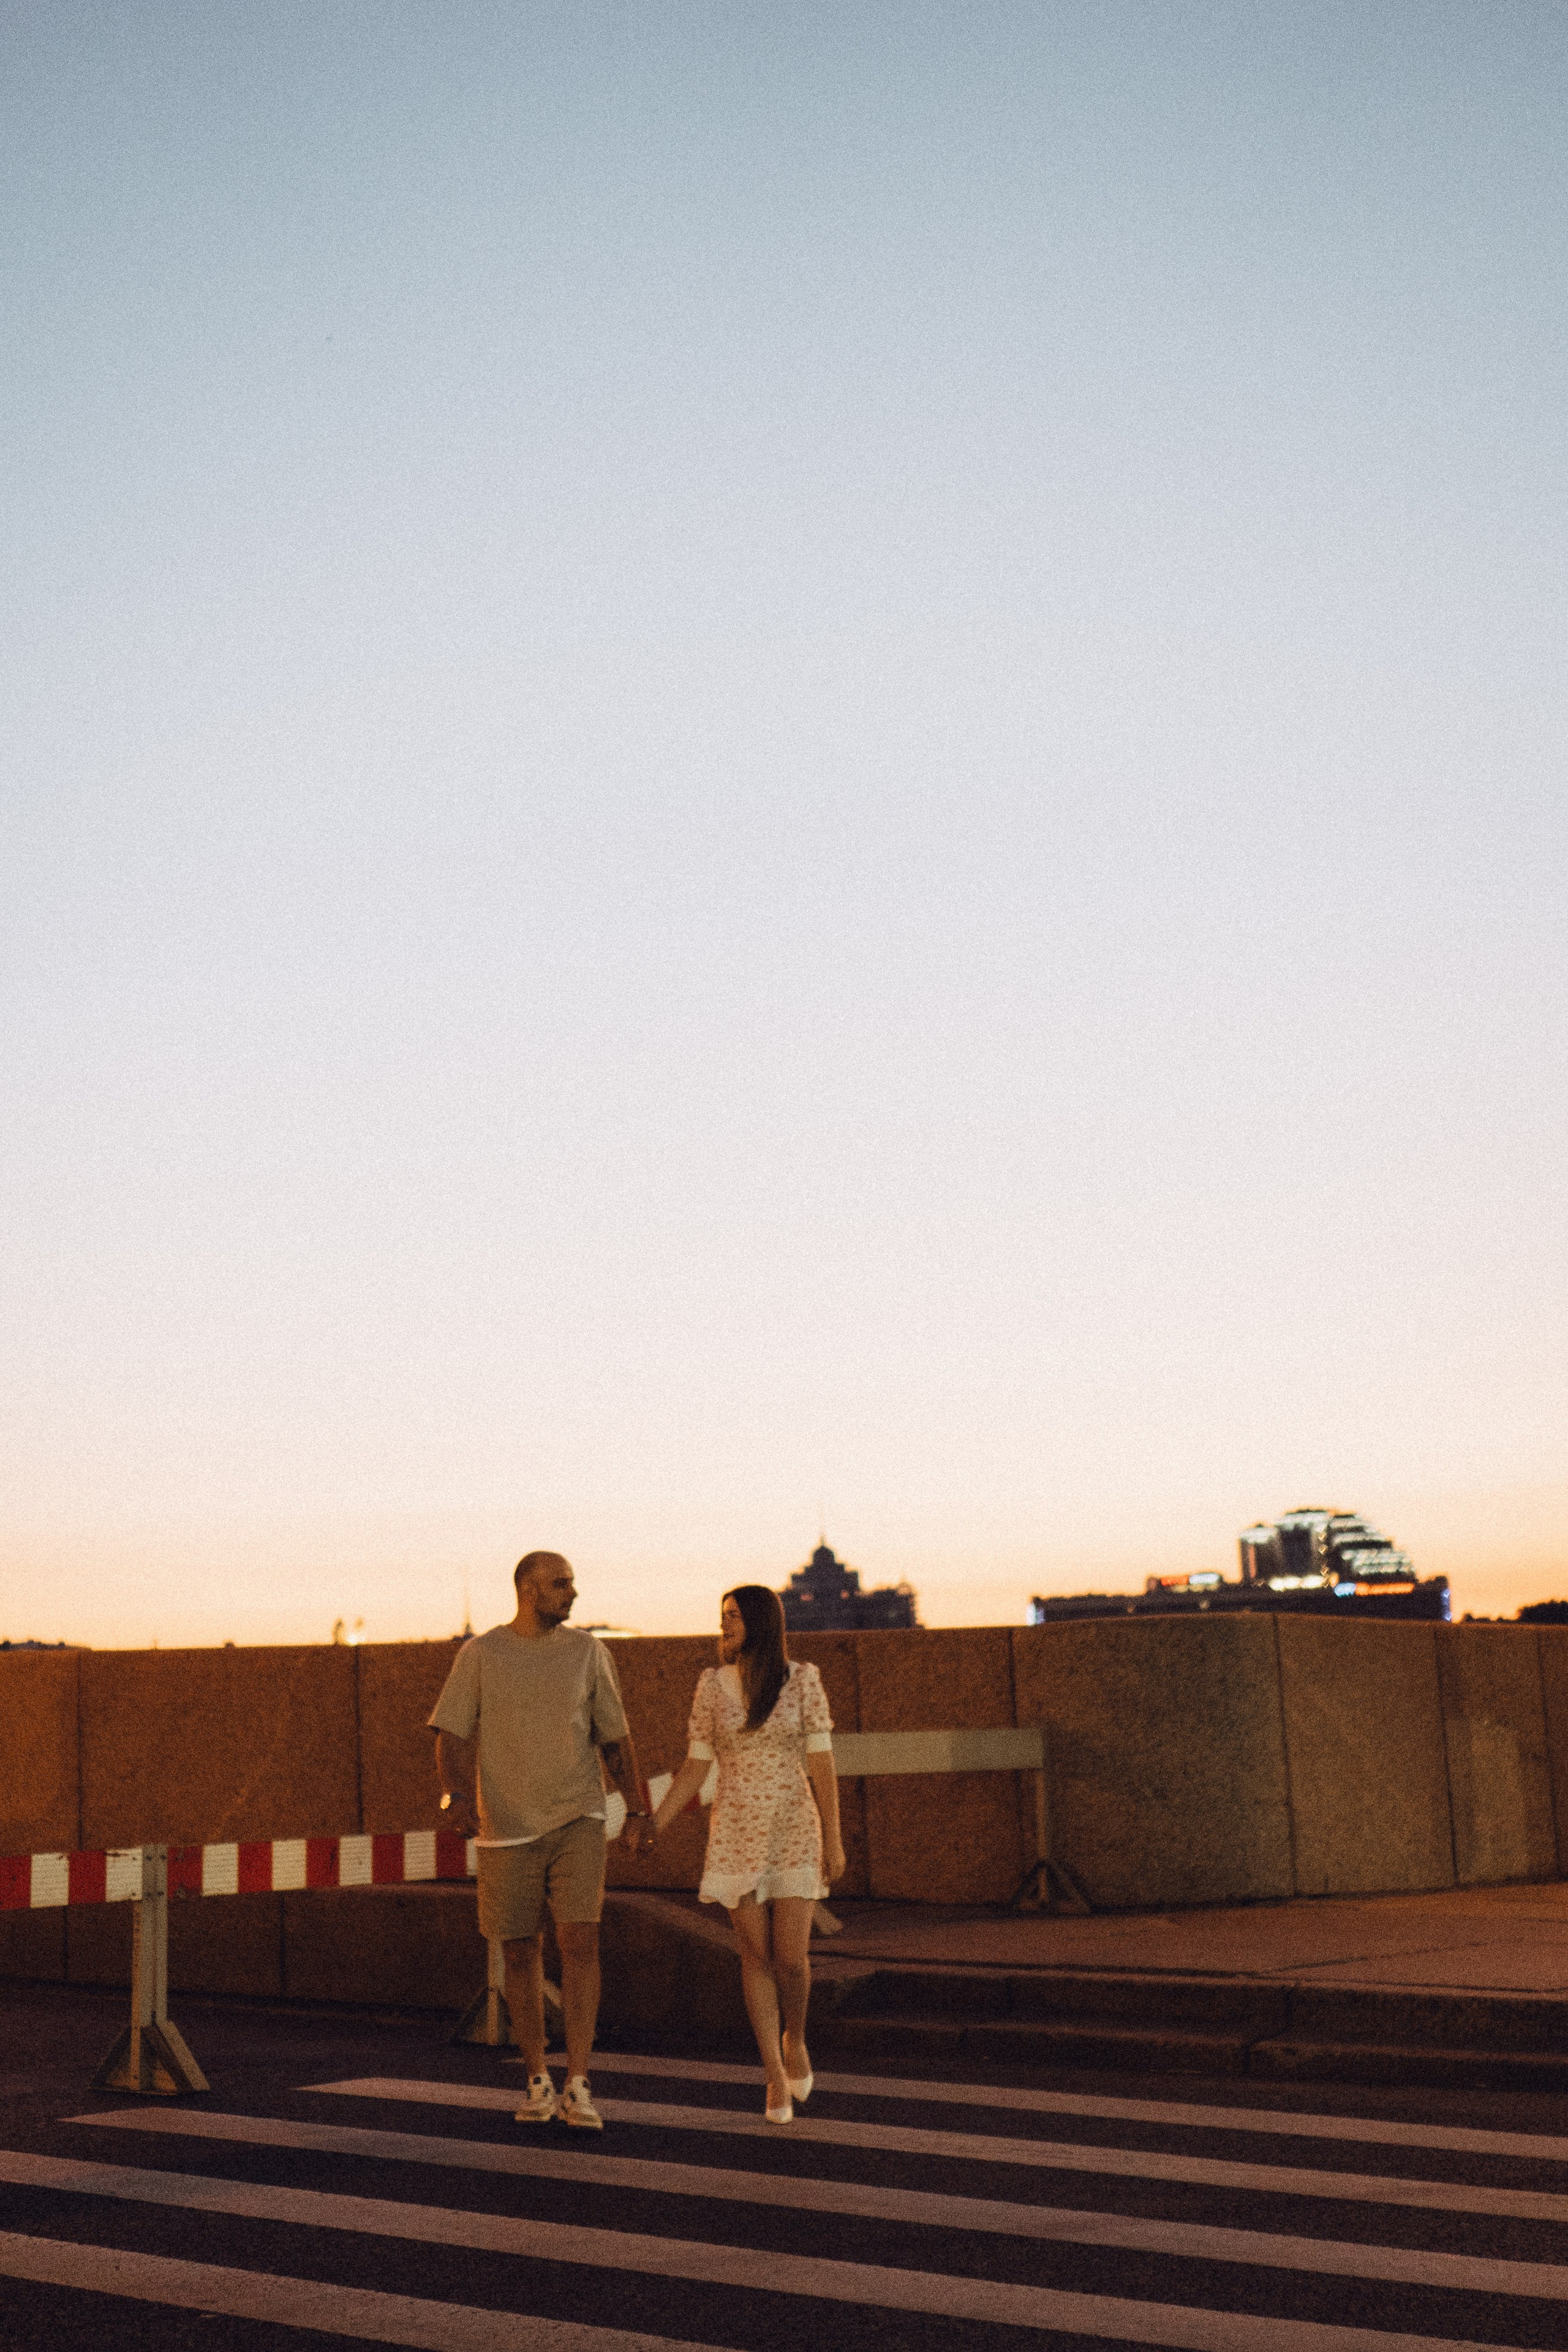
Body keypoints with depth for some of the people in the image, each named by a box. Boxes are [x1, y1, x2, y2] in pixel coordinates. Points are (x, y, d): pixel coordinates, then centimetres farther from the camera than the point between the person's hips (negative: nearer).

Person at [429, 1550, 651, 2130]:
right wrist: (457, 1797, -21)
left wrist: (636, 1808, 2)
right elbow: (452, 1736, -4)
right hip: (508, 1827, 0)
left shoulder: (587, 1652, 4)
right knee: (521, 1953, 6)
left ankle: (577, 2087, -10)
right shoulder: (480, 1655, -1)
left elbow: (615, 1735, 9)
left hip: (578, 1821, 0)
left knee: (580, 1941, -13)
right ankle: (538, 2082, 22)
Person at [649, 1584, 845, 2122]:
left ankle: (794, 2040, 24)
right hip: (736, 1834, 2)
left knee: (792, 1957, -6)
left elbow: (821, 1762, -6)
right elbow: (694, 1770, 2)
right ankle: (776, 2077, 14)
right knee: (757, 1956, 2)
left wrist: (834, 1839, -9)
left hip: (794, 1832, -1)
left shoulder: (803, 1679, -6)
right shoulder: (711, 1686, -1)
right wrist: (651, 1829, -5)